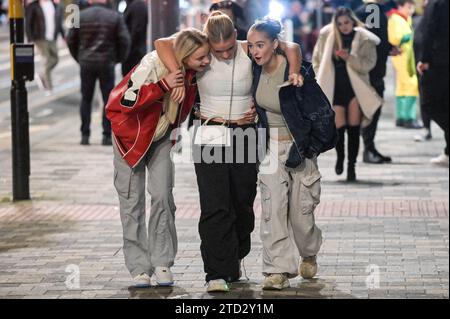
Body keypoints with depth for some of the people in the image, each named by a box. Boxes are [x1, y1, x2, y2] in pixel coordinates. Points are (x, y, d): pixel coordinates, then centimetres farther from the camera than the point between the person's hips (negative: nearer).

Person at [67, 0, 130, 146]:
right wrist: (119, 58, 11)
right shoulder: (114, 17, -3)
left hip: (86, 63, 2)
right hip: (106, 63, -2)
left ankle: (85, 135, 6)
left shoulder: (81, 16, 1)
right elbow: (124, 41, -3)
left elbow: (71, 40, 4)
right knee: (109, 100, 5)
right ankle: (107, 136, 1)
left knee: (86, 99, 10)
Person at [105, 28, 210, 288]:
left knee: (163, 196, -7)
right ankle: (139, 267, 4)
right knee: (133, 201, -1)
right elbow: (127, 103, -31)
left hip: (162, 136, 4)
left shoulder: (196, 71, -14)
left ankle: (163, 263, 1)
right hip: (131, 132, -4)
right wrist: (163, 86, -39)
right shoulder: (153, 65, -31)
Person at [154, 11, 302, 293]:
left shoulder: (249, 51, -2)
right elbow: (162, 44, -14)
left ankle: (235, 259, 33)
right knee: (215, 206, -11)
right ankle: (217, 274, -13)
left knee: (243, 203, 10)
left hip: (244, 134, 2)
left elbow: (291, 48, 6)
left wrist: (294, 73, -10)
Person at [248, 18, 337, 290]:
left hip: (299, 147, -4)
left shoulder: (297, 73, -20)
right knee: (273, 208, -9)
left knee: (301, 211, 2)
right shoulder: (257, 70, -4)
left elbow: (323, 114, -13)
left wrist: (307, 149, -10)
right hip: (270, 147, 4)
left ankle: (309, 254, 33)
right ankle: (279, 271, -9)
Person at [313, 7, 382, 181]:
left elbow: (368, 64, -9)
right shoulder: (327, 36, 5)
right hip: (334, 87, 1)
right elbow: (317, 59, 16)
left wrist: (349, 57, -23)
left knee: (353, 129, -6)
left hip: (355, 87, -1)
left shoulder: (364, 39, -2)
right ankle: (340, 157, 21)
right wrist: (321, 78, 5)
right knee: (339, 127, -7)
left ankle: (351, 166, 5)